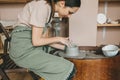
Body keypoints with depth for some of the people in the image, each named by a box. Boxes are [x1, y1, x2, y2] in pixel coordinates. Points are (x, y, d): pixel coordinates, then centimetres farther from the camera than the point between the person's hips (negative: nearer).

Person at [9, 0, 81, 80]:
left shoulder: (50, 8, 8)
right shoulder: (43, 7, -19)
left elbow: (43, 37, 10)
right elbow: (36, 41, -19)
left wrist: (64, 47, 6)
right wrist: (58, 39, -6)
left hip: (30, 46, 9)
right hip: (23, 49, -9)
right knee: (68, 69, -15)